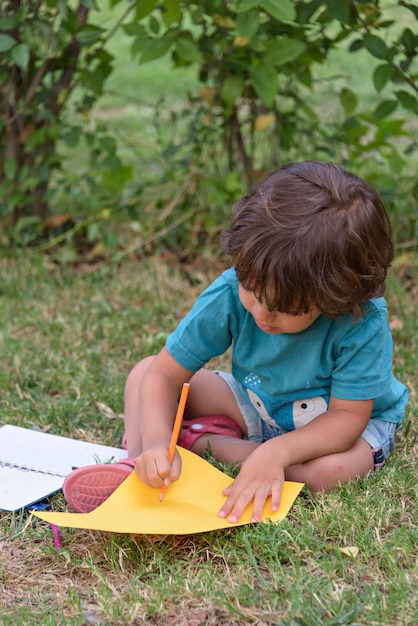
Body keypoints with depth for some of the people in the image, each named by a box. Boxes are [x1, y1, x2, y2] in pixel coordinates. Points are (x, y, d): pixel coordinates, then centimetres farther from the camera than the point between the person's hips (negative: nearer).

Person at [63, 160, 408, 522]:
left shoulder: (363, 322, -34)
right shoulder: (230, 294, -26)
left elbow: (348, 415, -29)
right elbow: (165, 373, -21)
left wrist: (276, 452, -44)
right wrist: (156, 444, -39)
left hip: (338, 421, -3)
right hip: (258, 407, 3)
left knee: (331, 470, -38)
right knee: (144, 371, -8)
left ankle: (203, 442, -18)